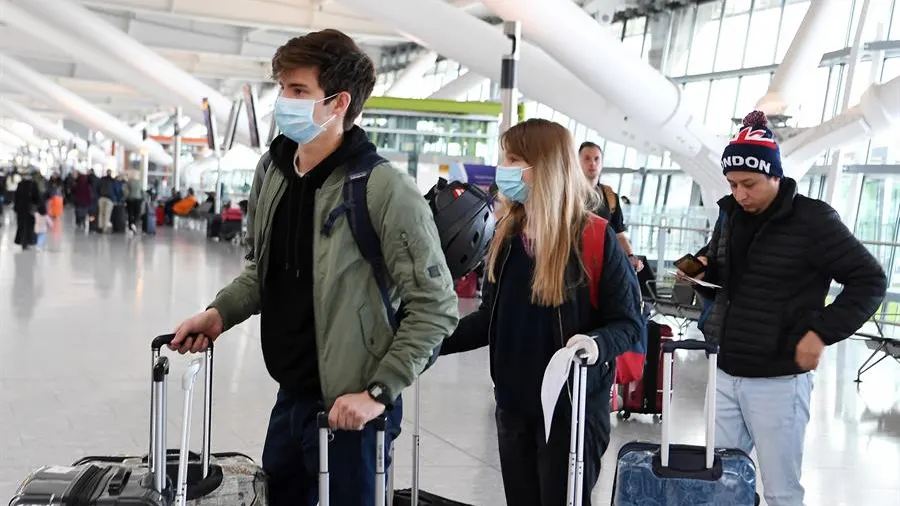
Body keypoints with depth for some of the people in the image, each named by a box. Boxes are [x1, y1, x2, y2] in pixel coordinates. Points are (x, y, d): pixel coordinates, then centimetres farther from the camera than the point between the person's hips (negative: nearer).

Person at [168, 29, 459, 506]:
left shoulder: (384, 190, -20)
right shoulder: (272, 171, 3)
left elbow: (435, 307, -17)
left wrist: (378, 391, -19)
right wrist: (221, 312, 3)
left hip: (347, 407, -7)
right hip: (290, 397, 7)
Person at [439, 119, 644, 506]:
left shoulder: (596, 237, -13)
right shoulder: (507, 234, 5)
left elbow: (629, 322, -11)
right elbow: (491, 317, 11)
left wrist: (597, 344, -31)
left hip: (572, 406, -6)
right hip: (514, 403, 6)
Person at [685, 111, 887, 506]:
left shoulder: (812, 220, -11)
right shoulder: (730, 216, 8)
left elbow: (870, 280, -8)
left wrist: (823, 332, -15)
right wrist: (702, 272, -1)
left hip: (778, 381, -6)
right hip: (725, 374, 6)